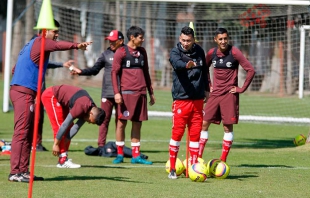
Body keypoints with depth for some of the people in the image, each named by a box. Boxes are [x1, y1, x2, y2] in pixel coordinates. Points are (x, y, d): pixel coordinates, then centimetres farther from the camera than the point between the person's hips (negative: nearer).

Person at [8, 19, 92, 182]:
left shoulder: (32, 44, 24)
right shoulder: (40, 42, -6)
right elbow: (57, 46, -29)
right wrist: (77, 46, -44)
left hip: (18, 90, 10)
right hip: (24, 92, -10)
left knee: (28, 133, 12)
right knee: (21, 131, -12)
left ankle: (23, 171, 14)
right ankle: (15, 172, -14)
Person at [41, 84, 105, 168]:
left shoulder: (92, 109, -6)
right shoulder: (81, 107, -33)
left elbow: (76, 128, -5)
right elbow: (64, 125, -28)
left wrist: (63, 142, -10)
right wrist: (56, 144, -20)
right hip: (50, 96, -9)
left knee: (69, 127, 6)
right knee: (59, 127, -14)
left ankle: (64, 158, 8)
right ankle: (62, 161, -14)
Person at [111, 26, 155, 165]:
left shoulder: (142, 52, 16)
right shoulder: (121, 52, -2)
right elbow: (114, 72, -6)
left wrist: (151, 92, 21)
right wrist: (116, 92, -15)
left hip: (141, 93, 6)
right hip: (126, 92, -6)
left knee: (137, 124, 6)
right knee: (122, 122, -2)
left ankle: (136, 156, 10)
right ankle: (120, 154, 6)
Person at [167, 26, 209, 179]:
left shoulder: (199, 51, 7)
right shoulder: (175, 52, -8)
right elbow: (176, 63, -31)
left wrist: (206, 89, 23)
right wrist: (187, 65, -51)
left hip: (197, 99, 4)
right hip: (181, 99, -4)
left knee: (195, 133, 6)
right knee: (177, 133, -3)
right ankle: (172, 169, 6)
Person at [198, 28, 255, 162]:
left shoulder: (234, 53, -10)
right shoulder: (212, 53, 3)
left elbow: (251, 70, -10)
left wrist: (242, 89, -9)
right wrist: (207, 85, 12)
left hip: (229, 94, -4)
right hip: (214, 94, 4)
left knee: (228, 127, -2)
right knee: (204, 123, 0)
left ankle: (223, 161, 3)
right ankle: (198, 158, 6)